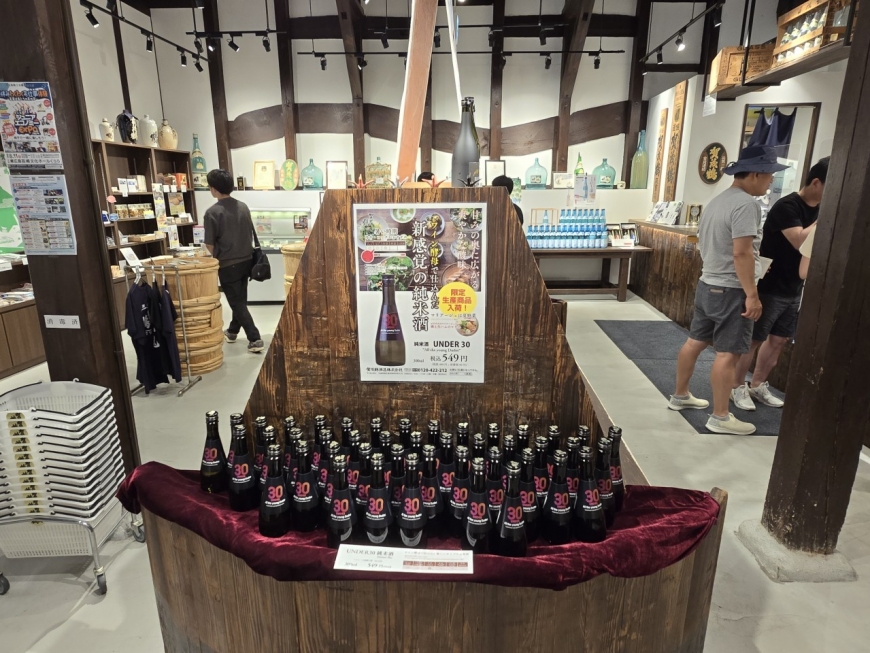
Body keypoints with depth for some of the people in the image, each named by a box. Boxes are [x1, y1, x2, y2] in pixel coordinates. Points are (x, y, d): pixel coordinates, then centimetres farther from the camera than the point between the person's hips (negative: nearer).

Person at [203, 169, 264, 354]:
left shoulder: (212, 212, -15)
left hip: (228, 265, -6)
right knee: (240, 299, 19)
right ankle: (232, 332, 36)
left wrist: (216, 259, 8)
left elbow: (209, 244, -11)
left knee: (237, 303, 1)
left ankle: (255, 339, -3)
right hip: (246, 260, 6)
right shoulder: (243, 207, 2)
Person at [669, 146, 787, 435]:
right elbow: (741, 253, -24)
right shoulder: (745, 204, -17)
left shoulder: (717, 201, 13)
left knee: (695, 341, 16)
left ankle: (680, 396, 28)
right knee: (728, 354, -4)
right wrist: (752, 295, -22)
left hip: (707, 285, 10)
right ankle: (720, 417, 3)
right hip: (731, 291, -10)